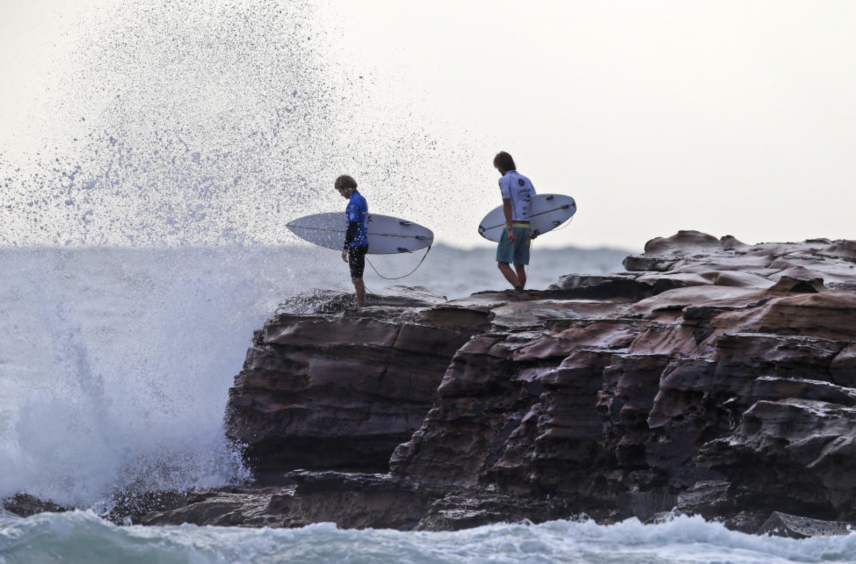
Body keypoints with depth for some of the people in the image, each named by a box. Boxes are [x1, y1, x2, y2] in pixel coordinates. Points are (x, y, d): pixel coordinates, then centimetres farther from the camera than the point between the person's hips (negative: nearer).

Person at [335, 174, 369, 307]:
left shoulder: (354, 203, -17)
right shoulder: (361, 199, 14)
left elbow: (352, 226, -22)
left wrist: (345, 248, -18)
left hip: (356, 245, -10)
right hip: (362, 243, 10)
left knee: (356, 279, -6)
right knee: (357, 278, 16)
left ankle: (361, 308, -5)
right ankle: (361, 306, 21)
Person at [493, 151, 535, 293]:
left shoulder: (504, 180, -6)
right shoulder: (526, 181, 15)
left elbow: (507, 205, -13)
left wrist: (510, 229, -19)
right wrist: (532, 231, 17)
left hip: (513, 226, -7)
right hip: (527, 227, 7)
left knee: (503, 263, -5)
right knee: (519, 266, 10)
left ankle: (519, 289, -24)